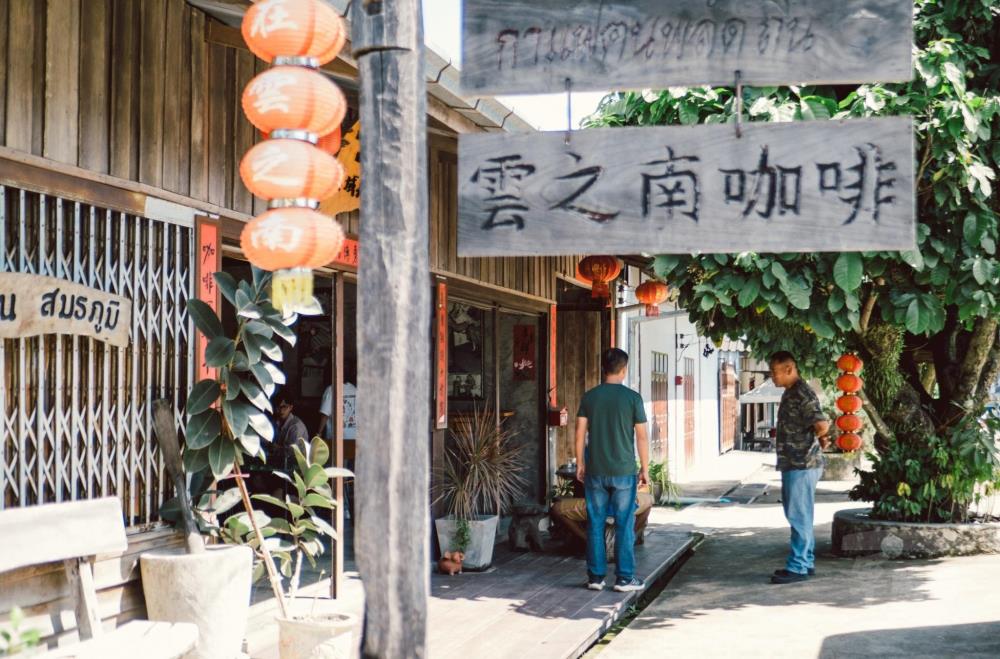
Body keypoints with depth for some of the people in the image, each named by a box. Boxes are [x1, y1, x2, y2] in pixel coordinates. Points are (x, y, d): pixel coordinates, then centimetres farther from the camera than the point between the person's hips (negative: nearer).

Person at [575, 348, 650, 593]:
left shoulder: (589, 397, 1)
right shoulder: (632, 398, -6)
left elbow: (580, 433, 2)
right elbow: (642, 437, -5)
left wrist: (580, 464, 13)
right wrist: (645, 469, 4)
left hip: (595, 471, 2)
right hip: (624, 471, -2)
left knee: (595, 524, 8)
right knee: (624, 526, 4)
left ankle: (595, 577, 11)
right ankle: (625, 578, 6)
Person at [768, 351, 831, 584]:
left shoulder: (803, 394, -17)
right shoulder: (790, 393, 14)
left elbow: (822, 426, -25)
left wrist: (813, 441, -8)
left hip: (802, 465, -10)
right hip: (792, 463, 10)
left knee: (799, 516, -6)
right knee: (797, 516, 15)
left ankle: (798, 567, -2)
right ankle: (806, 562, 23)